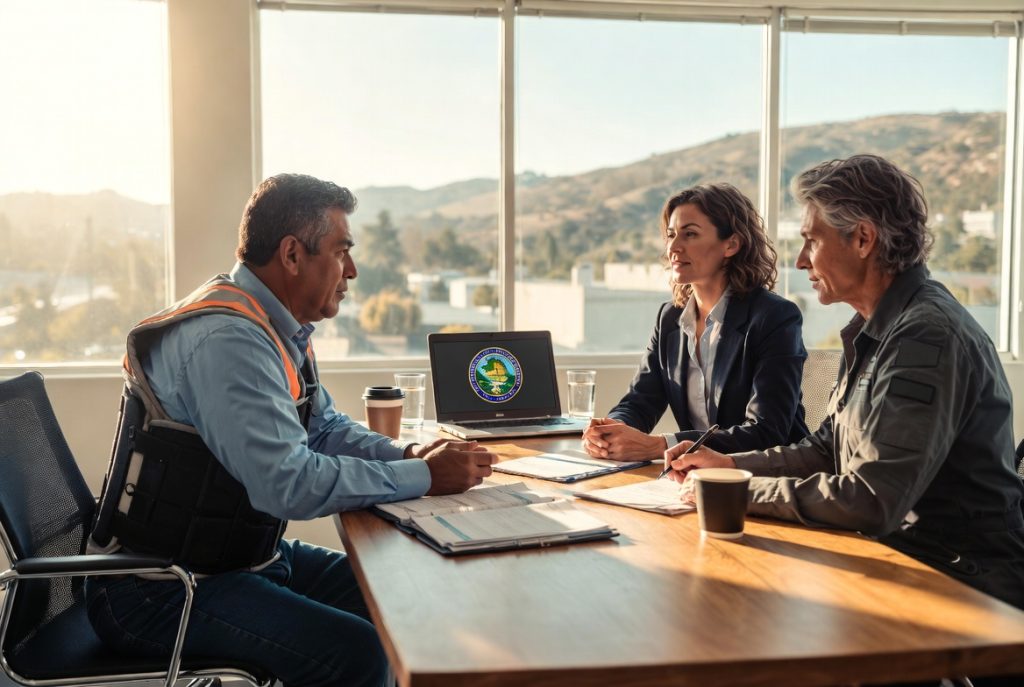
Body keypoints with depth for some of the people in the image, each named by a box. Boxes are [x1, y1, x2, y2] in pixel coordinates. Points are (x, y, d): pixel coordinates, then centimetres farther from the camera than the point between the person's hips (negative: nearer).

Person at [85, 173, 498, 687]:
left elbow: (325, 429, 14)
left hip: (245, 556, 10)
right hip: (160, 591, -9)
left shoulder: (282, 330, 7)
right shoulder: (227, 339, -25)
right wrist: (423, 477, -22)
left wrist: (408, 453, -4)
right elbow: (288, 483, -31)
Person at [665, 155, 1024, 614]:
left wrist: (743, 491, -17)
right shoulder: (874, 331, 11)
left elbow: (872, 501, -27)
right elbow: (828, 450, 19)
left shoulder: (927, 337, -23)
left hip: (962, 586, -8)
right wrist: (729, 464, 8)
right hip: (902, 553, 8)